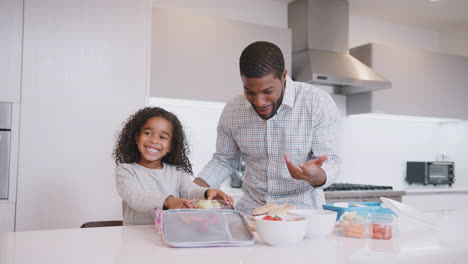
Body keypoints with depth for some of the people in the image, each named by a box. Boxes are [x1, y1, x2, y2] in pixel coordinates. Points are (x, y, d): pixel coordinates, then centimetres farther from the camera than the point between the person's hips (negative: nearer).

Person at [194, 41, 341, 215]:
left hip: (302, 209, -2)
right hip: (250, 209, 2)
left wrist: (315, 175, -35)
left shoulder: (319, 104, -14)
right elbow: (224, 160, 9)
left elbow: (331, 161, -11)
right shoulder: (232, 111, -5)